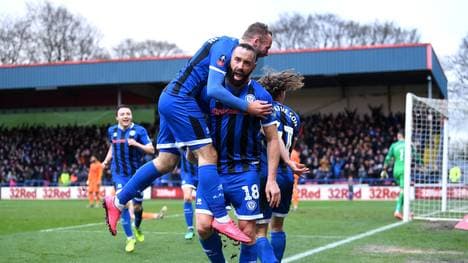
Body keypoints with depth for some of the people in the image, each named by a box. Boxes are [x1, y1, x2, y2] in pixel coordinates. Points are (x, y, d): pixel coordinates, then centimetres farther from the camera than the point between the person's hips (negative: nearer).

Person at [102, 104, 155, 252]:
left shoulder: (139, 130, -8)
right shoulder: (111, 131, 3)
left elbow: (151, 150, -12)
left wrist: (137, 144, -27)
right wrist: (106, 161, 9)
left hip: (136, 173, -1)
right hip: (119, 174, 1)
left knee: (137, 206, 10)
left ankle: (137, 228, 42)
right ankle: (130, 238, -4)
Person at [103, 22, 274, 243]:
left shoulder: (226, 45, 17)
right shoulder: (226, 46, -13)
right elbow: (213, 89, -22)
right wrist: (247, 107, -22)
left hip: (170, 100, 10)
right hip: (181, 100, -10)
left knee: (166, 162, 10)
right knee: (208, 155, -12)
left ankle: (117, 202, 16)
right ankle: (221, 219, -13)